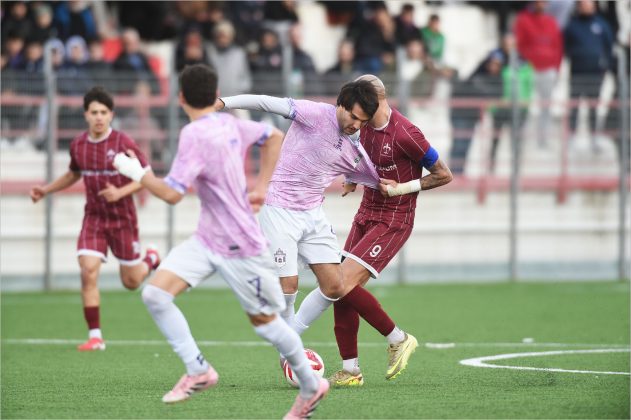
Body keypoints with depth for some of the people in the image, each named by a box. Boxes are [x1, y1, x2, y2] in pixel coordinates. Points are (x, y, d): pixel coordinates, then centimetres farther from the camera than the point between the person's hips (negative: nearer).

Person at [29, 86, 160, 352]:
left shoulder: (123, 143, -15)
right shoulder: (78, 145, 0)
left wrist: (121, 192, -25)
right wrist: (46, 190, 11)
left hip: (122, 218, -3)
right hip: (93, 218, 3)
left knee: (131, 282, 7)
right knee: (88, 272, -15)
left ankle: (151, 259, 44)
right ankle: (95, 336, -9)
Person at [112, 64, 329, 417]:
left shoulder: (195, 135, -22)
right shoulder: (229, 124, 3)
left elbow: (172, 193, -27)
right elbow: (274, 137, 20)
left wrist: (137, 171, -13)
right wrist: (262, 187, 19)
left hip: (239, 246, -8)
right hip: (207, 240, 8)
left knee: (264, 321, 7)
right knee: (155, 293, -8)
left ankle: (312, 386, 25)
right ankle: (198, 371, -4)